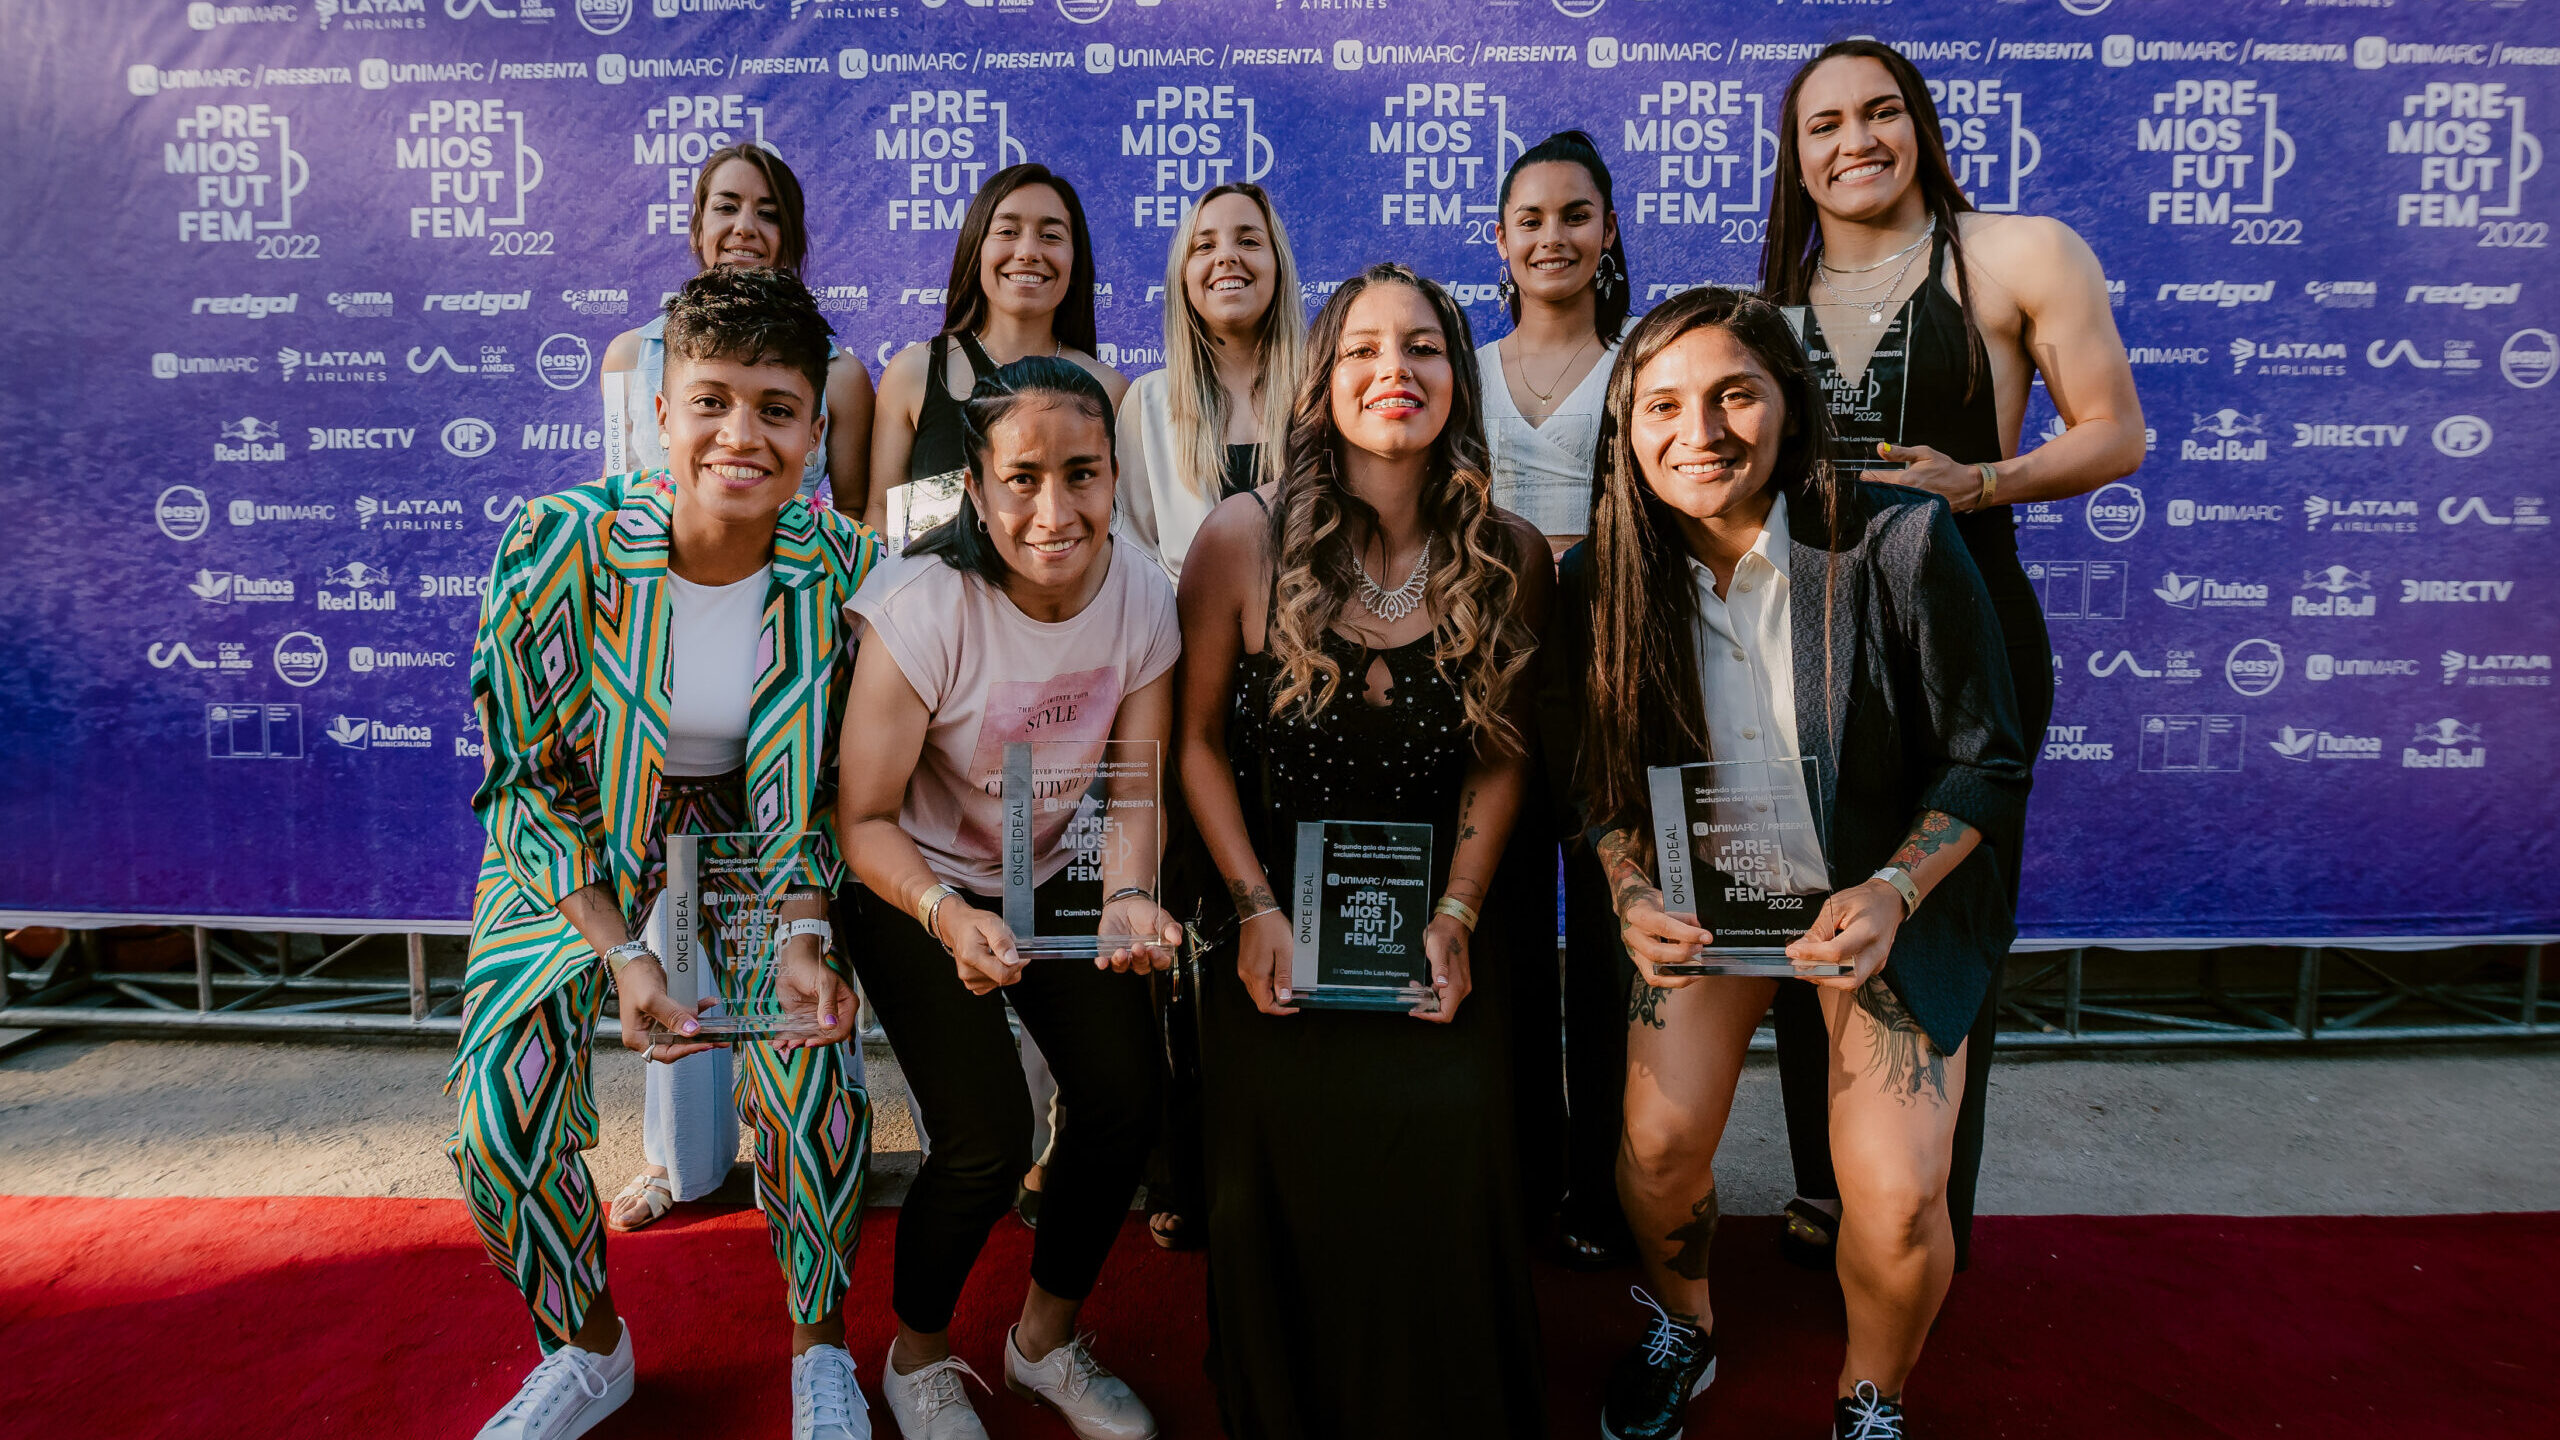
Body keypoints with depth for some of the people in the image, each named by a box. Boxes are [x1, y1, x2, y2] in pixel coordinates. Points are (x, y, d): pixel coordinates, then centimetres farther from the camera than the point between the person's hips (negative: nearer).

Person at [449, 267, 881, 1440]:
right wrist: (623, 953, -19)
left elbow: (834, 784, -4)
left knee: (814, 1087, -17)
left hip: (759, 848, 0)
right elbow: (530, 778, -11)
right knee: (497, 1113, -12)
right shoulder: (559, 546, -21)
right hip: (580, 854, 0)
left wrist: (805, 936, -19)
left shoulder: (845, 567, -16)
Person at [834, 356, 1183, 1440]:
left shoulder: (1144, 599, -15)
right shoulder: (924, 607, -28)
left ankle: (1047, 1339, 23)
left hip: (1054, 874, 5)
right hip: (915, 886, -4)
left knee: (1129, 1099, -5)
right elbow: (864, 820, -22)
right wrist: (947, 914, -40)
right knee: (986, 1141, -14)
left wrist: (1127, 899, -27)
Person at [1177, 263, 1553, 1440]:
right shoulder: (1246, 538, -6)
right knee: (1288, 1130, -18)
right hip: (1275, 909, -1)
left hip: (1439, 914, 1)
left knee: (1448, 1123, -18)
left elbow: (1500, 760, 7)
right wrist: (1257, 910, -7)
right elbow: (1196, 736, 1)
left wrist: (1456, 917, -4)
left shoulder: (1510, 558, -1)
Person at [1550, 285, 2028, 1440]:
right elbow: (1600, 780, 1)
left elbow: (1986, 762, -10)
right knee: (1658, 1147, -11)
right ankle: (1679, 1333, 25)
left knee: (1898, 1201, -13)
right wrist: (1631, 895, -17)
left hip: (1891, 893, -2)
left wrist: (1890, 892, -25)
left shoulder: (1899, 543, -19)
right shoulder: (1603, 578, -10)